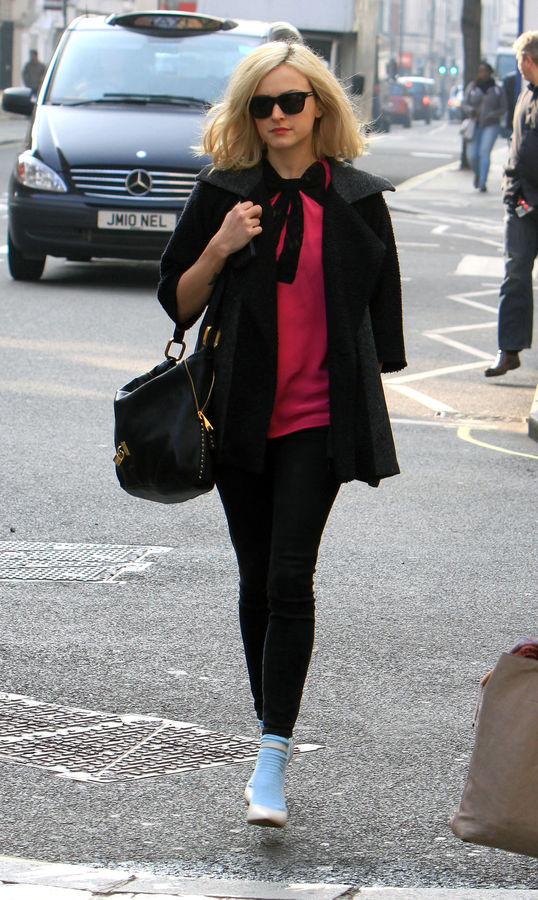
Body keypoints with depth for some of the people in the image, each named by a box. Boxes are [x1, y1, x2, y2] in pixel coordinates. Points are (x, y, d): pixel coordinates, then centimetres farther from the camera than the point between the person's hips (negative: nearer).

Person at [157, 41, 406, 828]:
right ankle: (270, 733, 25)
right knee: (257, 581, 10)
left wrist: (371, 417, 6)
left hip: (321, 417, -2)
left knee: (290, 579, -12)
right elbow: (177, 304, 5)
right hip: (241, 415, 2)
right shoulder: (223, 194, 3)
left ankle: (273, 760, -11)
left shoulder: (357, 198, 2)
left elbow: (381, 307, 9)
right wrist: (220, 248, -13)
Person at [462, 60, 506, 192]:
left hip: (491, 126, -2)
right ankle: (477, 174, 27)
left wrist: (492, 115, -14)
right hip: (474, 125, 2)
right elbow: (465, 104, 3)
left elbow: (503, 109, 5)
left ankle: (482, 183, -17)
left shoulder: (497, 90, 3)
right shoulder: (471, 87, 6)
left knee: (485, 152, -17)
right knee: (472, 155, -5)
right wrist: (471, 111, -20)